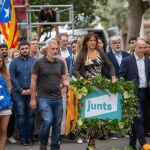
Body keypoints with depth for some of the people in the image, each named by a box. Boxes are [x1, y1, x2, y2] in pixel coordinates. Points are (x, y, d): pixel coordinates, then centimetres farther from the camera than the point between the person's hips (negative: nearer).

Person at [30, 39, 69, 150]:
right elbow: (33, 81, -1)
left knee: (57, 124, 6)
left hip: (58, 98, 4)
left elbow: (64, 79, 13)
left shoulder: (61, 63, 9)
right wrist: (33, 98, -3)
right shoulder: (39, 63, -3)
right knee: (47, 120, -19)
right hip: (44, 97, -4)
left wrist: (66, 83, -12)